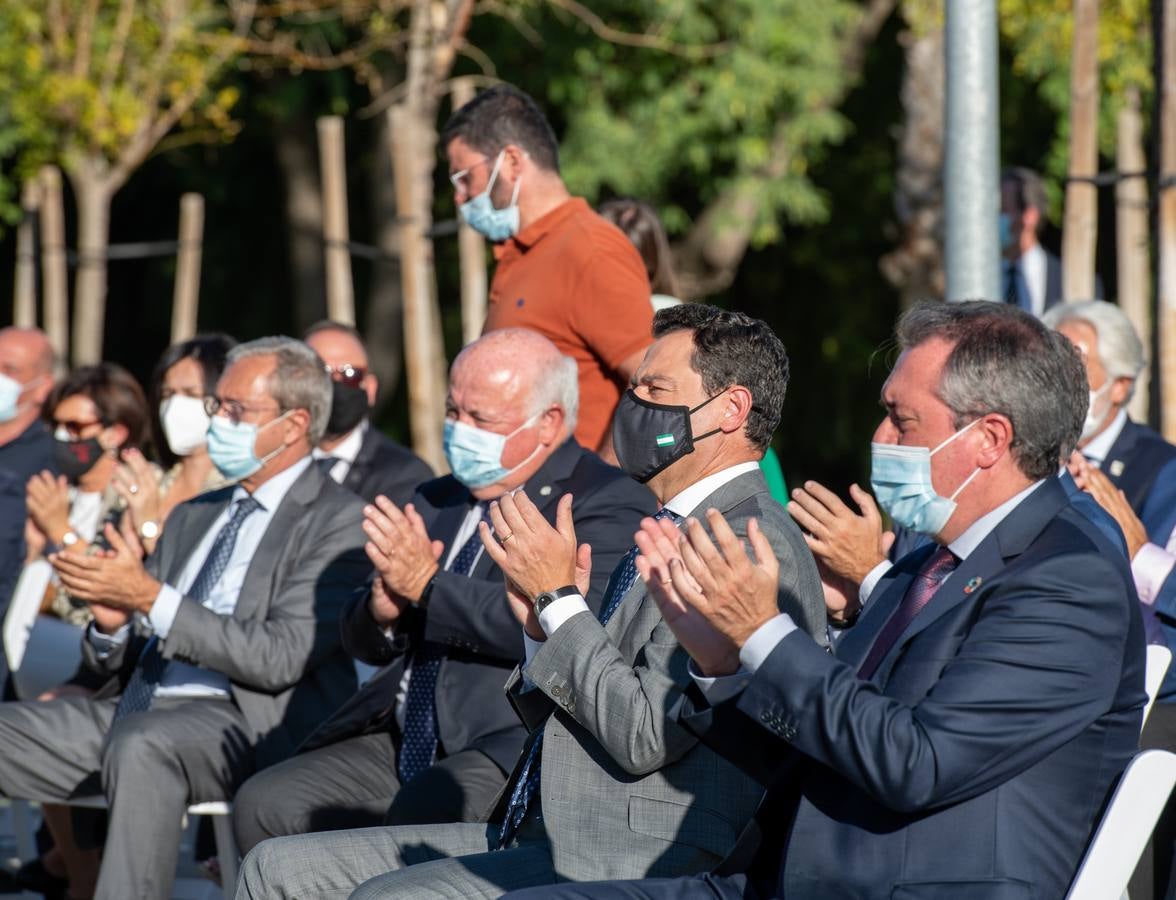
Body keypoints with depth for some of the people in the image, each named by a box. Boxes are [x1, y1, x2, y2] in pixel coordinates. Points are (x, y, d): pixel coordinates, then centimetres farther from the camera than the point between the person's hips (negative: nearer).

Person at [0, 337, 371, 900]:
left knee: (140, 745, -38)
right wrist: (111, 624, -4)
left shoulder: (341, 523, -1)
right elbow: (112, 662, 22)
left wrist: (150, 598, -18)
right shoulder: (194, 517, 24)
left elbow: (279, 658, -14)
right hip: (135, 707, 8)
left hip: (244, 722, -8)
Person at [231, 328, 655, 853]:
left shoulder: (610, 507, -4)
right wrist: (382, 610, -3)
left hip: (510, 751, -8)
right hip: (405, 744, 8)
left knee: (419, 816, -35)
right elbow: (366, 646, 23)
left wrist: (426, 583, -17)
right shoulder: (438, 502, 20)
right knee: (263, 805, -10)